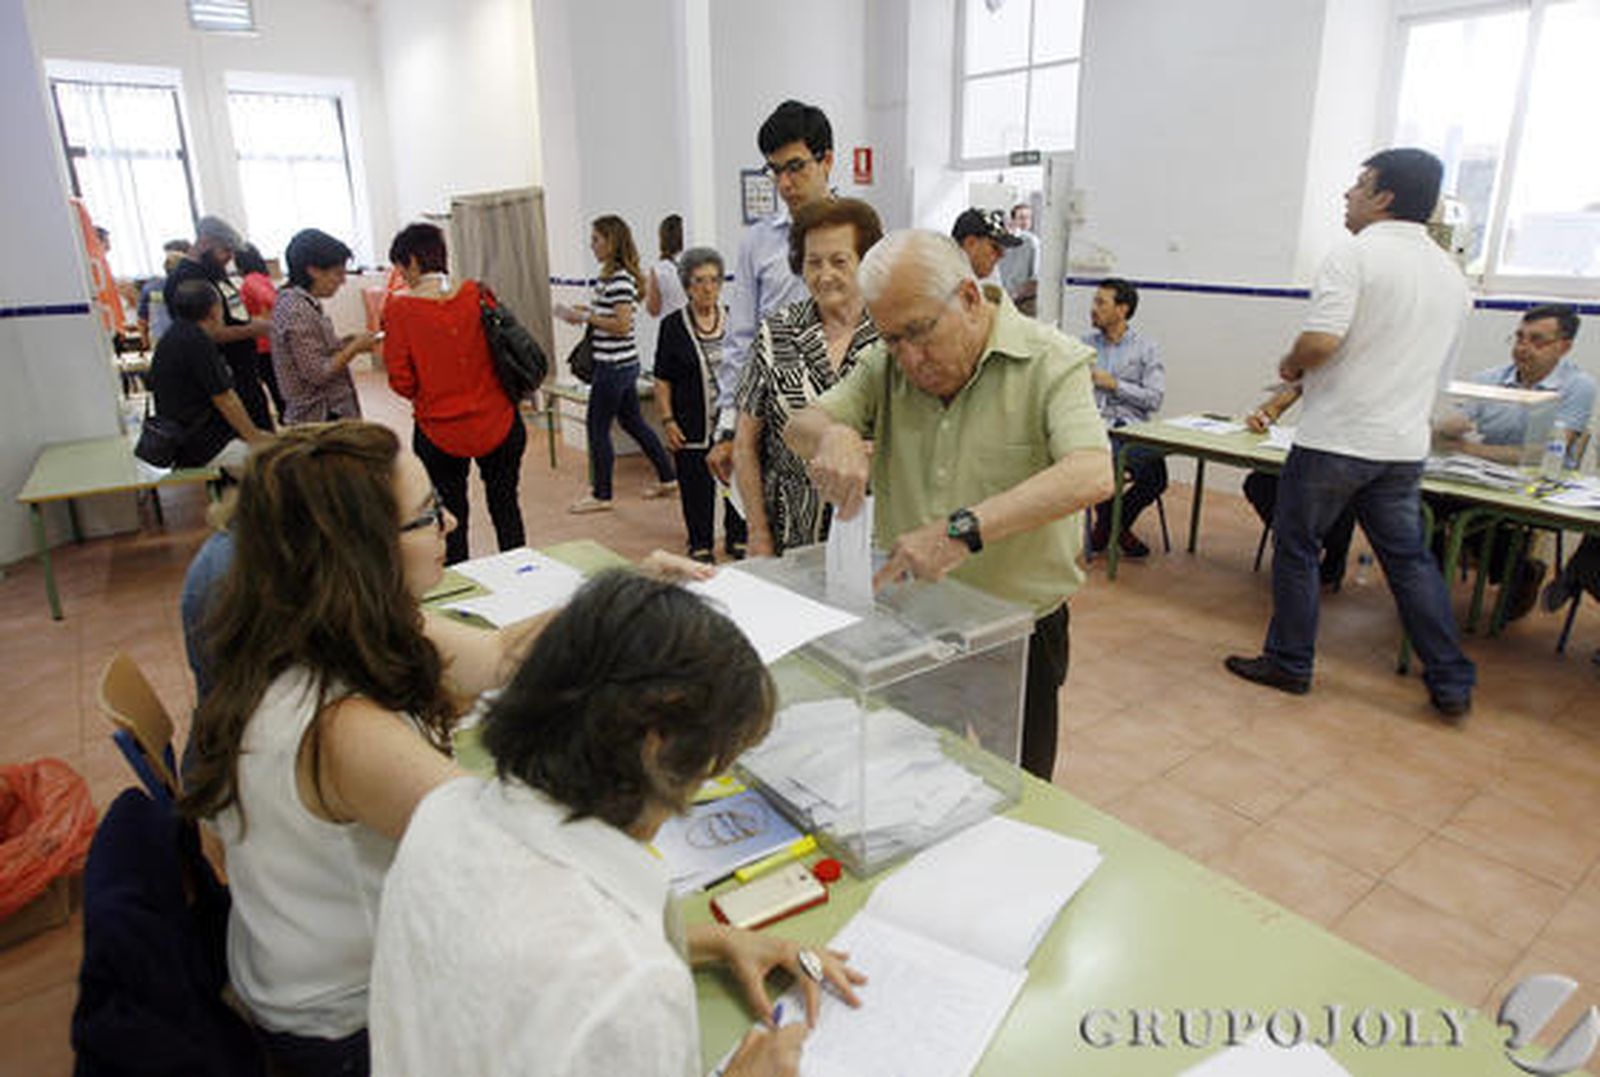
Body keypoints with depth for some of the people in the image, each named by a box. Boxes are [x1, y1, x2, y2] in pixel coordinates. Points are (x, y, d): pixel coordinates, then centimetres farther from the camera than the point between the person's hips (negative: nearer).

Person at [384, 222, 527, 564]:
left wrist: (426, 396, 11)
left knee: (450, 518, 13)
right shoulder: (478, 294, -5)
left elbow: (401, 381, -9)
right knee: (505, 506, 18)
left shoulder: (399, 307, -10)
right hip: (498, 424, 2)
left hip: (439, 431, -2)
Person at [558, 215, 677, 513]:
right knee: (633, 422, 18)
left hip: (614, 365, -10)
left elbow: (622, 325, -23)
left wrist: (586, 317, -16)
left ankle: (601, 495, 11)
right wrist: (586, 311, 9)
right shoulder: (609, 276, 12)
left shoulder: (620, 279, -18)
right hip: (624, 364, 10)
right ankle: (667, 478, 27)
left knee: (597, 426, 0)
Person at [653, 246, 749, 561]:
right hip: (693, 425, -2)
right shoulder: (673, 326, 0)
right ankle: (700, 545, 21)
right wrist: (667, 420, -6)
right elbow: (662, 381, 1)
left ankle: (737, 538, 24)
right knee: (697, 487, 5)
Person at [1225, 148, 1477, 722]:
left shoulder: (1355, 254, -11)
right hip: (1404, 444, 7)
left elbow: (1321, 340, -25)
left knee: (1296, 548, 8)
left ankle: (1289, 663, 18)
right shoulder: (1452, 274, 14)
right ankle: (1451, 684, 20)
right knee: (1409, 558, 15)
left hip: (1334, 440, -7)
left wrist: (1291, 365, -2)